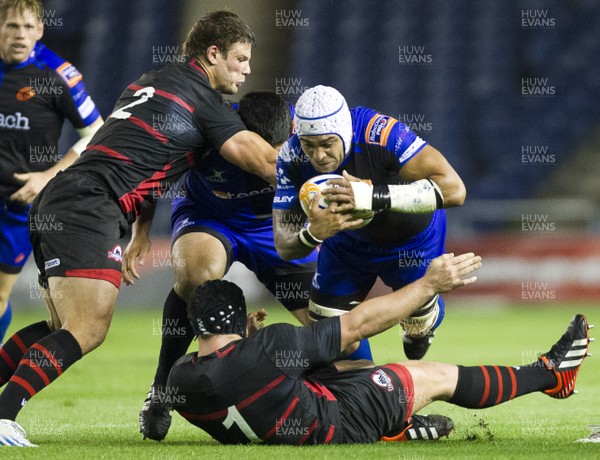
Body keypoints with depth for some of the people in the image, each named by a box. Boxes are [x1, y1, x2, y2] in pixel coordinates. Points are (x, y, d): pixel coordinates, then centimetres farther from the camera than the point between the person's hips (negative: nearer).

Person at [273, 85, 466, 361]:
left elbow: (454, 189, -47)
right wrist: (313, 234, -50)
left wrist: (373, 196, -54)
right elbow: (284, 247, -25)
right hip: (348, 239, 3)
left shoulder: (380, 133, -41)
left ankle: (420, 330, 49)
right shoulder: (292, 158, -29)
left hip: (411, 235, -2)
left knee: (419, 325, 11)